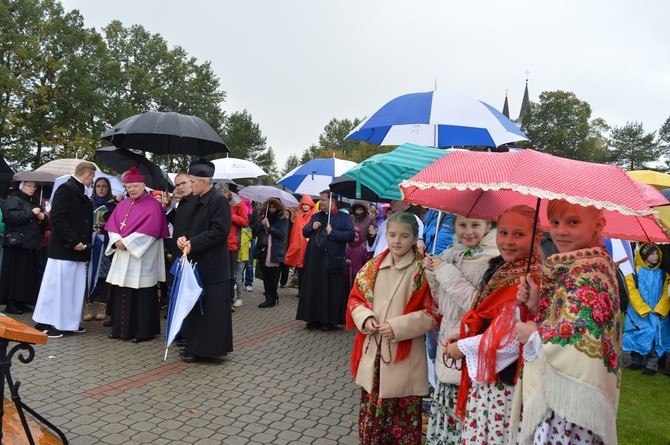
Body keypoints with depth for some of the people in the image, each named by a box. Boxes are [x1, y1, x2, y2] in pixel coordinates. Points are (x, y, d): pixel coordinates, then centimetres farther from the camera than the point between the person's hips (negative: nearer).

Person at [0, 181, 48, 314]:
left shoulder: (33, 202, 22)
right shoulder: (12, 200, -2)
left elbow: (44, 224, 26)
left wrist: (43, 217, 4)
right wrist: (31, 213, -17)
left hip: (32, 245, 8)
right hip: (18, 245, -8)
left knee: (29, 275, 8)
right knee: (15, 274, -5)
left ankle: (21, 302, 15)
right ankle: (11, 304, 1)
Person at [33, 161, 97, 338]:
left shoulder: (80, 193, 16)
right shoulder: (65, 189, -9)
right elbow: (57, 218, -18)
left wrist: (84, 241, 11)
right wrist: (74, 241, -20)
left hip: (78, 249, 9)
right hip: (64, 249, -9)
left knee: (75, 287, 11)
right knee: (56, 285, -3)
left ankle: (69, 322, 19)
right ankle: (45, 323, 6)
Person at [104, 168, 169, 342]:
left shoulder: (153, 205, -6)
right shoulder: (123, 204, 15)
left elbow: (150, 230, -16)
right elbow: (112, 224, 10)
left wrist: (127, 242, -16)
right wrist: (117, 240, -10)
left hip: (141, 258, -6)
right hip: (122, 256, 7)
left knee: (141, 294, -3)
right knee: (122, 293, 9)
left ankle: (143, 331, 6)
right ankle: (122, 328, 20)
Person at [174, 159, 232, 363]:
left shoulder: (219, 201, -13)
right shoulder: (187, 201, 11)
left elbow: (219, 231, -19)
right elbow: (178, 225, 17)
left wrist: (193, 243, -18)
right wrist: (180, 237, -5)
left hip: (211, 266, -8)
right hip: (191, 262, 8)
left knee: (209, 308, 0)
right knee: (192, 305, 15)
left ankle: (206, 349, 9)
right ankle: (192, 345, 27)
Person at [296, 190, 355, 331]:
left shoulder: (344, 217, 0)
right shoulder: (315, 216, 19)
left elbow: (350, 235, -11)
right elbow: (304, 232, 19)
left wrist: (332, 232, -16)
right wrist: (311, 227, -1)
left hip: (332, 260, -5)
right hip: (314, 259, 5)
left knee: (331, 291, -1)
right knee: (313, 289, 7)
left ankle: (330, 320, 9)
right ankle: (314, 318, 17)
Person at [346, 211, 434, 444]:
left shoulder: (423, 270, -8)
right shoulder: (373, 267, 5)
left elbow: (432, 313, -10)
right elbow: (356, 299, 11)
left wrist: (398, 327, -18)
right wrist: (365, 318, -9)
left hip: (404, 357, -4)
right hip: (373, 352, 4)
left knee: (403, 418, 7)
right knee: (371, 414, 17)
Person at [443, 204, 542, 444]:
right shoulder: (500, 269, 7)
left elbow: (511, 339, -23)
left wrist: (463, 347, -12)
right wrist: (463, 337, 1)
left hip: (505, 381, -8)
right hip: (484, 376, 8)